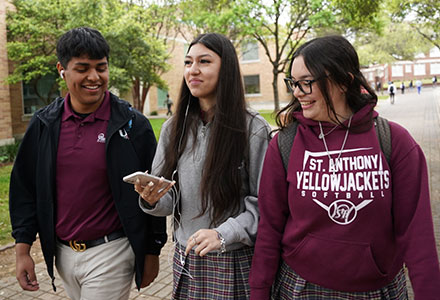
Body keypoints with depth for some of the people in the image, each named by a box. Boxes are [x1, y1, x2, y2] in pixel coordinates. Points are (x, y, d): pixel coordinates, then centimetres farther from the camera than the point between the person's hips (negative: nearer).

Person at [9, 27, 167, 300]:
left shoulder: (133, 124, -11)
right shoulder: (45, 123, 0)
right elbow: (25, 187, 7)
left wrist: (152, 251, -3)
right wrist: (23, 249, 5)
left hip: (110, 254, -4)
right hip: (62, 252, 5)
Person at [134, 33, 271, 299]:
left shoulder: (254, 130, -12)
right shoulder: (174, 128, 2)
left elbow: (263, 202, -10)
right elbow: (168, 201, 7)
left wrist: (224, 234, -22)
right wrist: (153, 200, -14)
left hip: (236, 263, -4)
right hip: (187, 259, 4)